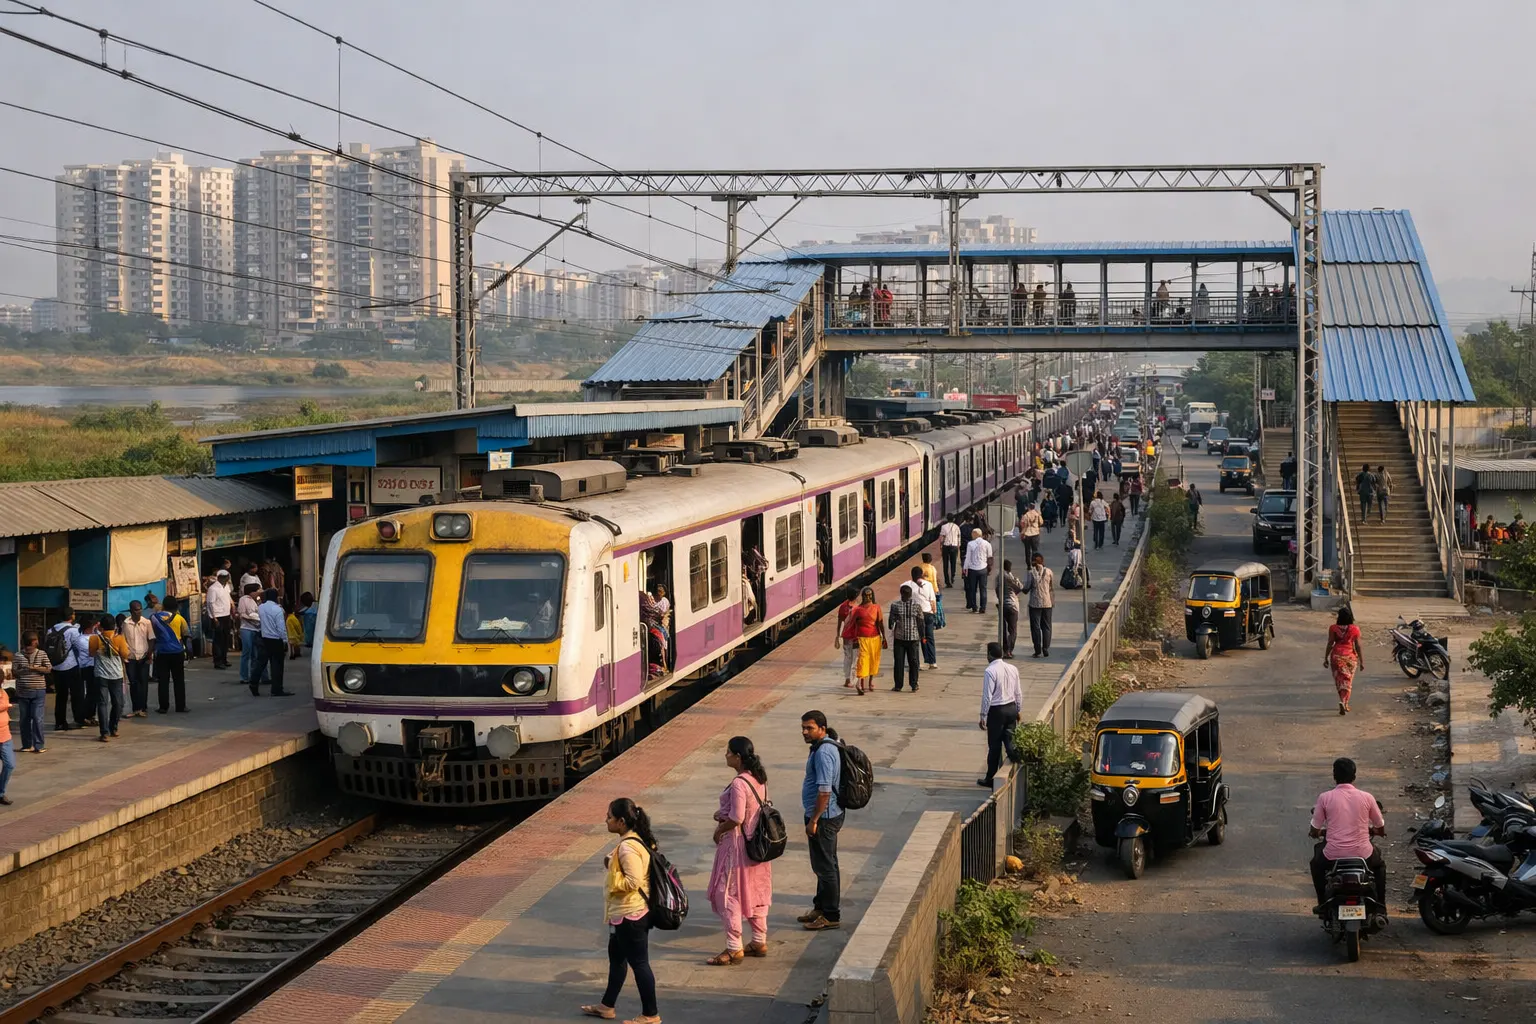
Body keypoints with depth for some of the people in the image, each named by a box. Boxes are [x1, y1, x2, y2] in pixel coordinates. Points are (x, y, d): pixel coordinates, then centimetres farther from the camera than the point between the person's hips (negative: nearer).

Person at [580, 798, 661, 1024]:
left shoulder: (627, 847, -24)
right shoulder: (637, 840, 7)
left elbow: (633, 882, -29)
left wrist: (611, 871, -17)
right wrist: (614, 867, 8)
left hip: (630, 915, -11)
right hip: (628, 913, 11)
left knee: (638, 962, 0)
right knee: (616, 956, 21)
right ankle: (607, 1006, 34)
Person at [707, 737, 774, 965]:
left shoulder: (739, 783, -24)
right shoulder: (759, 778, 4)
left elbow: (735, 819, -26)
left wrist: (719, 829, -7)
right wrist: (724, 814, 6)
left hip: (737, 845, -9)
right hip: (756, 843, 9)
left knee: (728, 895, 0)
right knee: (755, 893, 17)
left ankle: (734, 949, 2)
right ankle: (760, 942, 25)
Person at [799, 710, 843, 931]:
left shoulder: (823, 753, -23)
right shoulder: (828, 746, 10)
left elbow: (824, 791, -27)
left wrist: (813, 821, -22)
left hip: (823, 817, -11)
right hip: (832, 814, 11)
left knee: (824, 866, -2)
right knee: (826, 865, 19)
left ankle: (831, 916, 5)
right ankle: (821, 907, 31)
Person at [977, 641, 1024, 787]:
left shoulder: (990, 671, -17)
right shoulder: (1013, 669, 3)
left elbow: (987, 696, -17)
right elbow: (1018, 693, 9)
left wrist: (983, 716, -9)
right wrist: (1018, 710, 22)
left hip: (996, 711, -5)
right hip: (1011, 708, 5)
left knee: (995, 745, 5)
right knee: (1009, 736, 16)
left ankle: (991, 779, 14)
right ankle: (1014, 749, -19)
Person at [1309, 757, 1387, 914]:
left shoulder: (1325, 797, -4)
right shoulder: (1366, 797, 0)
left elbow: (1314, 832, 3)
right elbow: (1381, 829, 12)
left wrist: (1317, 832, 28)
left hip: (1333, 856, -1)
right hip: (1363, 855, 1)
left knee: (1317, 862, 34)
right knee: (1379, 865, 36)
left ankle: (1322, 904, 31)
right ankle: (1380, 907, 31)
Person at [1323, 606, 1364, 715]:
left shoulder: (1333, 628, -7)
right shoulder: (1355, 629, -7)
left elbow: (1330, 644, -5)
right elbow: (1358, 646, -4)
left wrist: (1326, 658, 3)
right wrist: (1361, 661, 4)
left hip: (1336, 656, 1)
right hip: (1350, 657, -1)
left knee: (1339, 680, 15)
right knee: (1347, 681, 5)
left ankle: (1343, 702, 20)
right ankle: (1343, 702, -13)